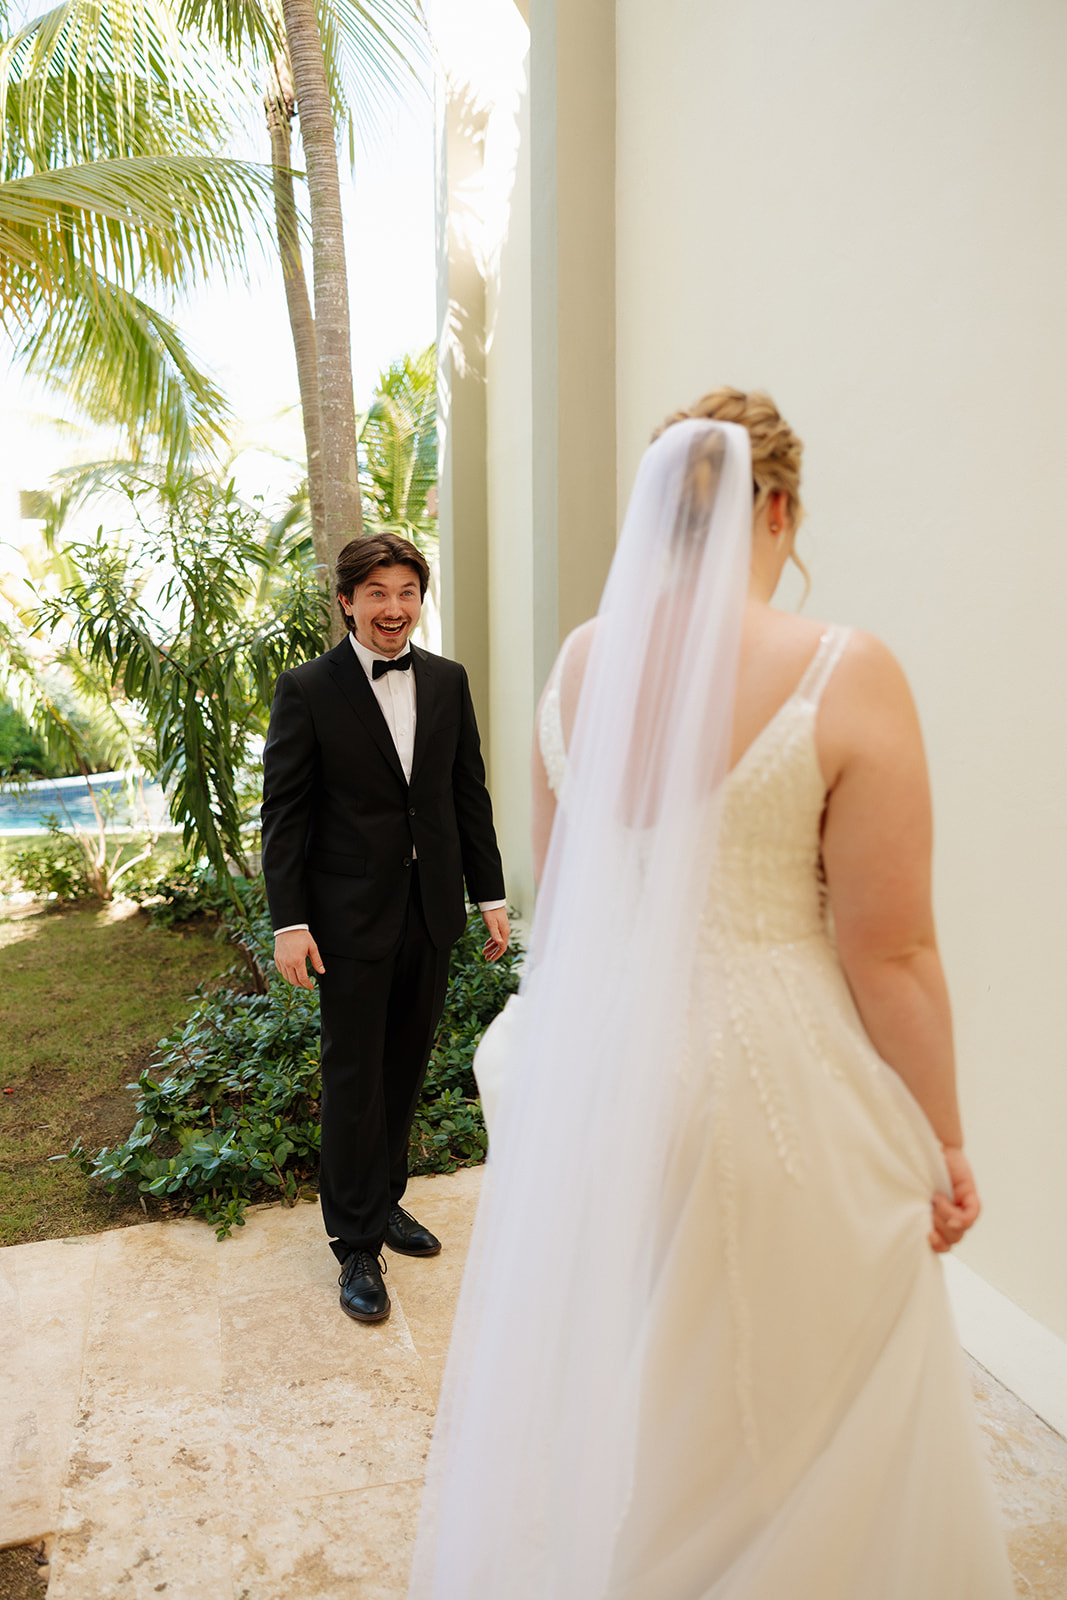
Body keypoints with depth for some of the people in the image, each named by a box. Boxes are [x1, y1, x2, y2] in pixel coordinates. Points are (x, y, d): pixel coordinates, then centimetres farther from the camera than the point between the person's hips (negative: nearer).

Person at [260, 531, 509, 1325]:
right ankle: (358, 1243, 22)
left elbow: (470, 794, 8)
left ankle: (384, 1198, 36)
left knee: (406, 1069, 16)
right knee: (354, 1078, 6)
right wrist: (288, 921, -10)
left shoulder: (448, 681, 6)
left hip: (432, 910, 4)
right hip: (352, 917, -4)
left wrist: (491, 894, 6)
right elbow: (284, 812, -6)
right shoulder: (308, 689, -6)